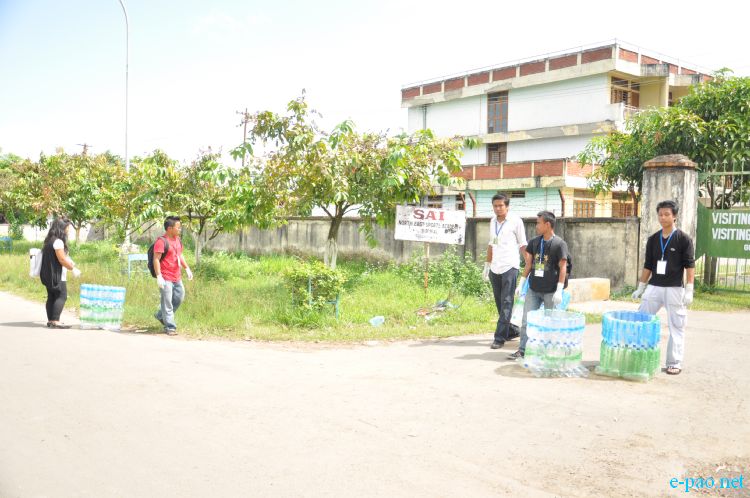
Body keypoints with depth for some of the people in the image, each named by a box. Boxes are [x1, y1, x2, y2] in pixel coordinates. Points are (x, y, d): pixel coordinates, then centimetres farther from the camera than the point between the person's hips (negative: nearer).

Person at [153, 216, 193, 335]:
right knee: (167, 302, -2)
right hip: (166, 279, -9)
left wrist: (187, 268, 22)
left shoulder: (177, 239, 13)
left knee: (179, 298, 17)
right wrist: (159, 276, -24)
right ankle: (170, 327, 5)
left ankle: (161, 315, 34)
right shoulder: (161, 241, -15)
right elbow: (156, 259, -19)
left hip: (177, 278, 9)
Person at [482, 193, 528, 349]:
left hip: (510, 267, -6)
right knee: (499, 303, 10)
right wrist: (487, 265, 20)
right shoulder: (493, 222, 13)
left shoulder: (516, 221, -3)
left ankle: (500, 338, -7)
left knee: (506, 304, -7)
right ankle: (511, 331, 23)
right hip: (495, 268, 6)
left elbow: (522, 245, 0)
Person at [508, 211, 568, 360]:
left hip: (550, 292, -5)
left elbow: (563, 268, -10)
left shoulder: (559, 244, -9)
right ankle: (522, 350, 6)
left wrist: (559, 290, -15)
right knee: (526, 321, 1)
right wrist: (521, 284, 9)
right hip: (533, 290, 5)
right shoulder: (534, 242, 6)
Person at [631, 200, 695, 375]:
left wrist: (689, 290, -13)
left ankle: (674, 363, 10)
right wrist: (640, 287, 11)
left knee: (676, 327, 2)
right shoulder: (653, 239, 8)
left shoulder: (683, 239, -5)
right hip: (653, 287, 4)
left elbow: (690, 265, -7)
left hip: (674, 289, -4)